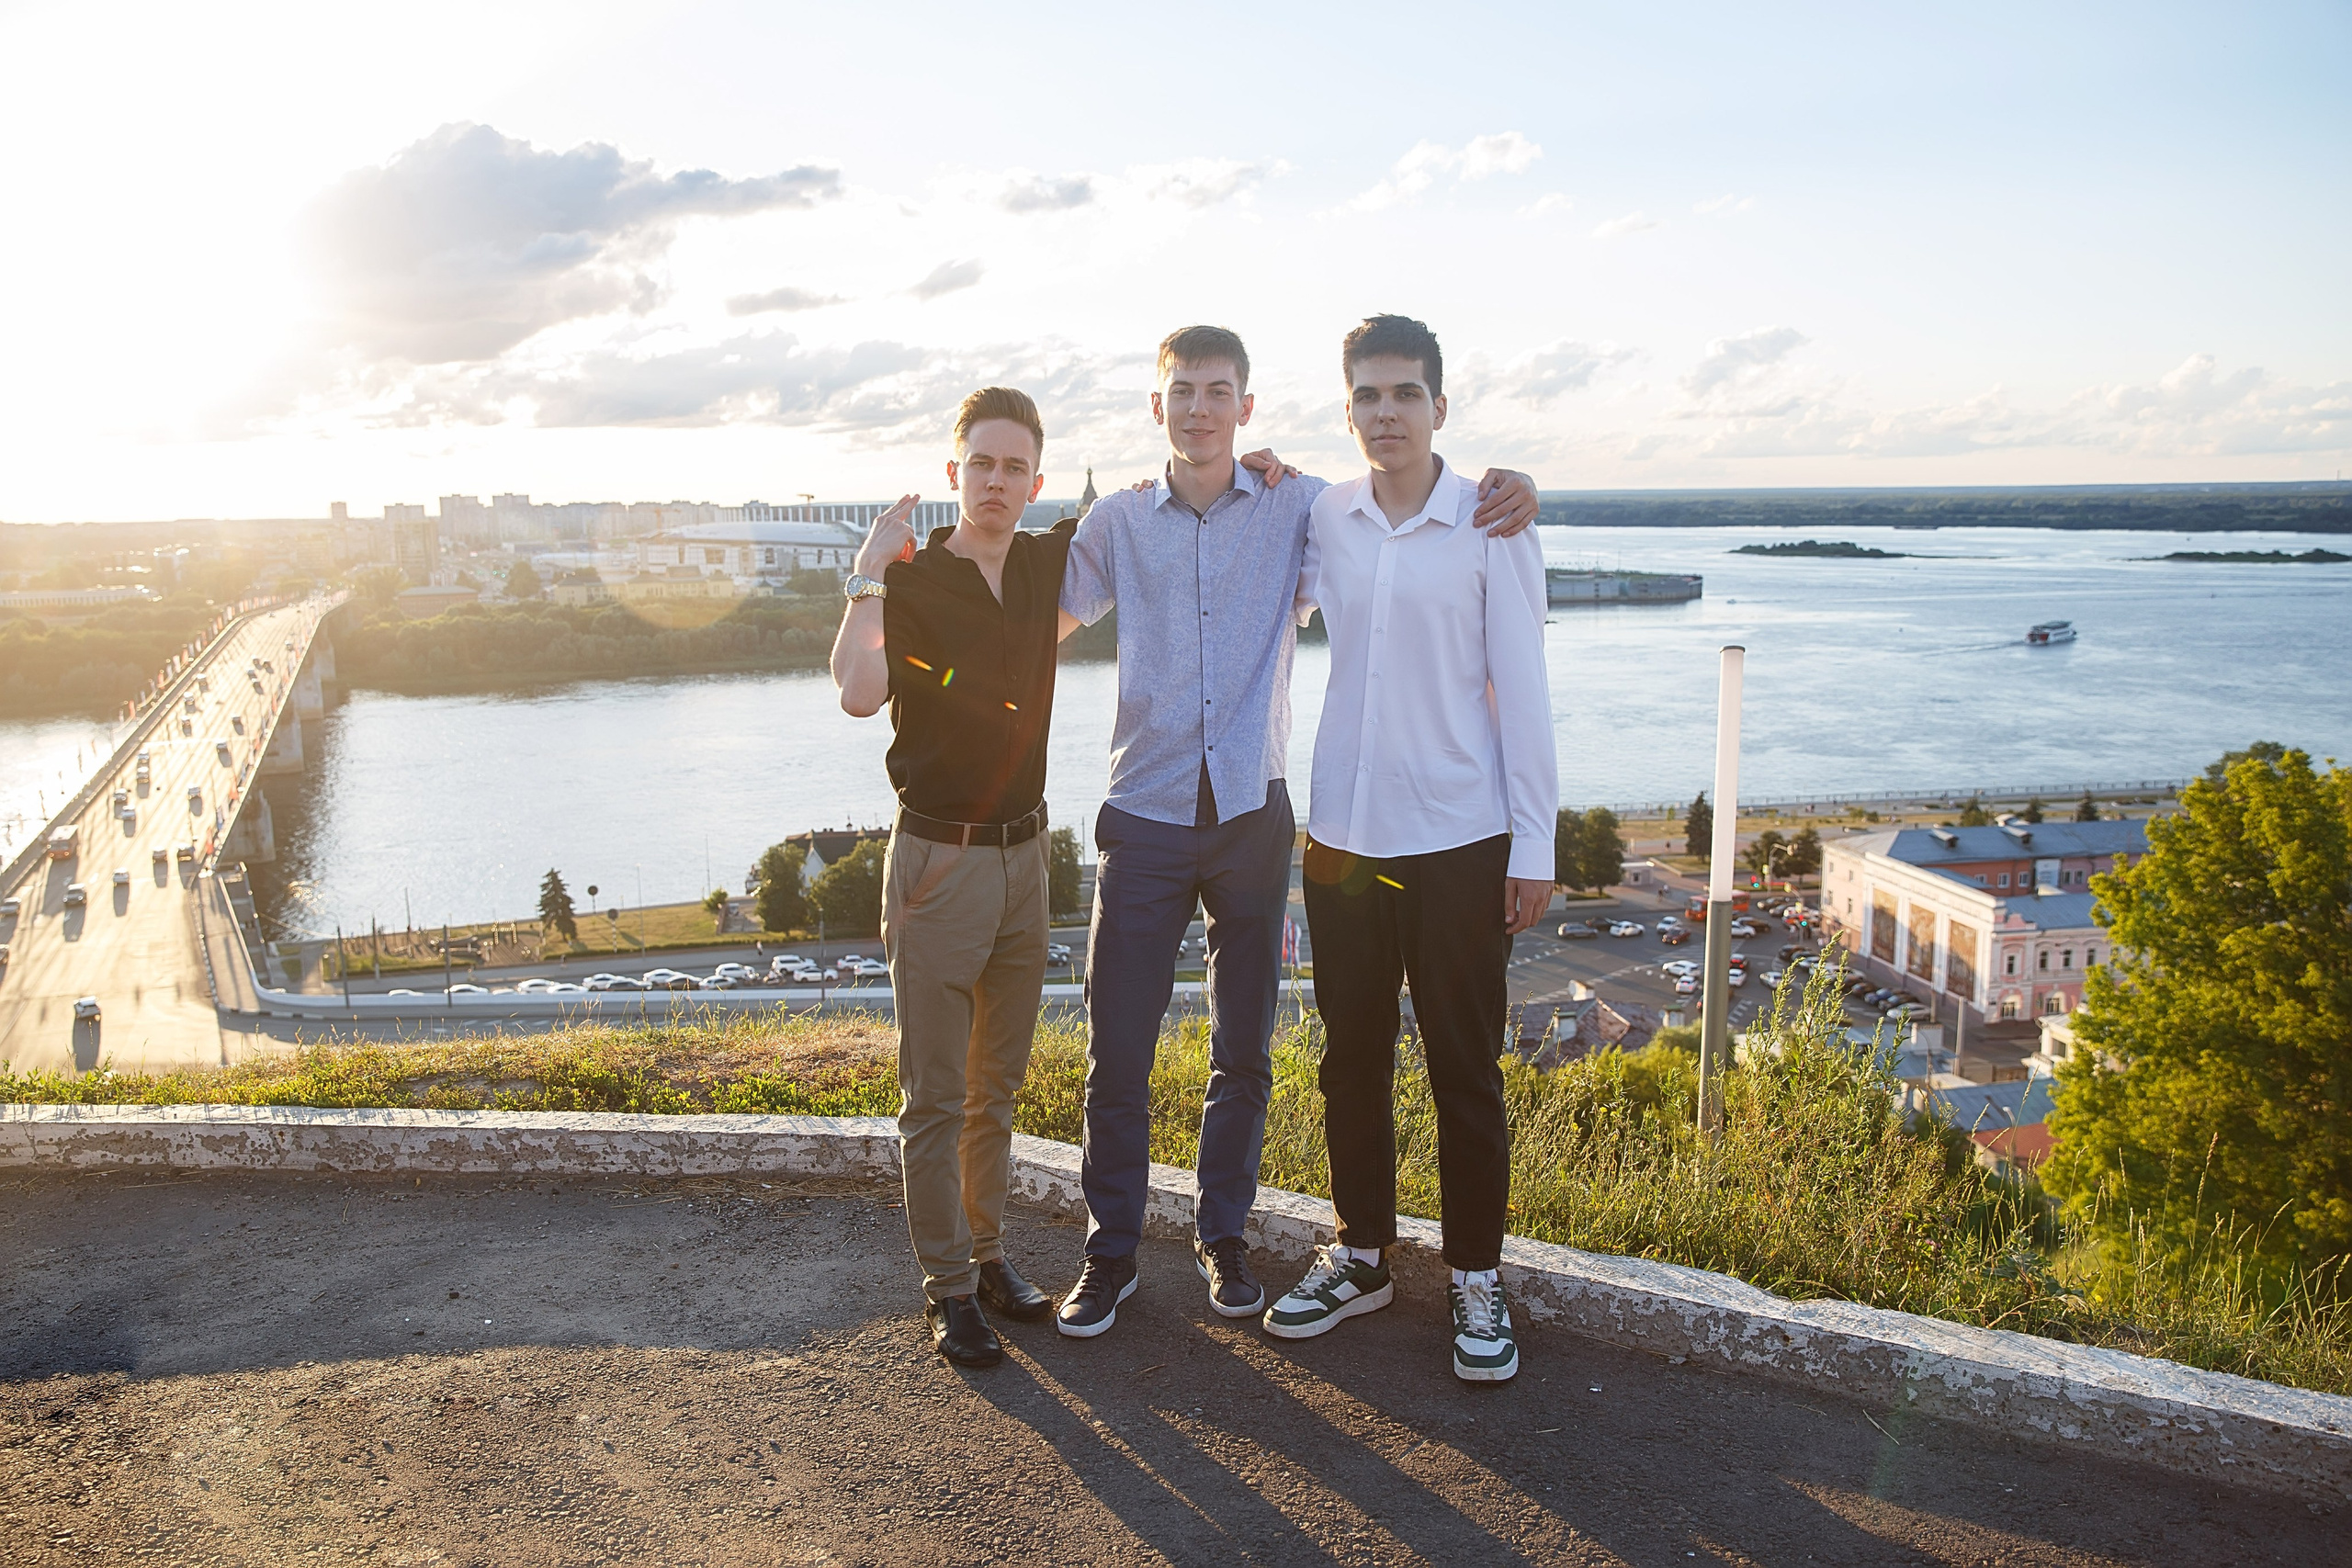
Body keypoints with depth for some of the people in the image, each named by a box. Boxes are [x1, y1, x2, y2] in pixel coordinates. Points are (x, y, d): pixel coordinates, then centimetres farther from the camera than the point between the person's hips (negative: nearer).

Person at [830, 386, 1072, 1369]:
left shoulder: (1048, 565, 5)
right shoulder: (911, 580, -9)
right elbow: (859, 692, -28)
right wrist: (870, 571, -21)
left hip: (1022, 855, 5)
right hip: (938, 861, -5)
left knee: (996, 1085, 16)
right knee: (936, 1095, 1)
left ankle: (987, 1255, 29)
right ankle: (948, 1289, 13)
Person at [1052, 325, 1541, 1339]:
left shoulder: (1298, 510, 1)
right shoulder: (1119, 522, 5)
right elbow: (1044, 618, 18)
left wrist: (1511, 487, -10)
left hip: (1252, 813, 0)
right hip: (1146, 815, 0)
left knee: (1244, 1050, 10)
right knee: (1116, 1051, 2)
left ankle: (1223, 1236, 29)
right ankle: (1110, 1254, 19)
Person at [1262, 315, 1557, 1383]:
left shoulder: (1490, 524, -5)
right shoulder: (1319, 519, 4)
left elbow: (1521, 691, -6)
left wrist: (1534, 846, -8)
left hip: (1458, 842, -3)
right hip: (1341, 836, 4)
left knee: (1463, 1069, 5)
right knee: (1352, 1058, 13)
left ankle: (1476, 1276, 21)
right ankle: (1361, 1256, 29)